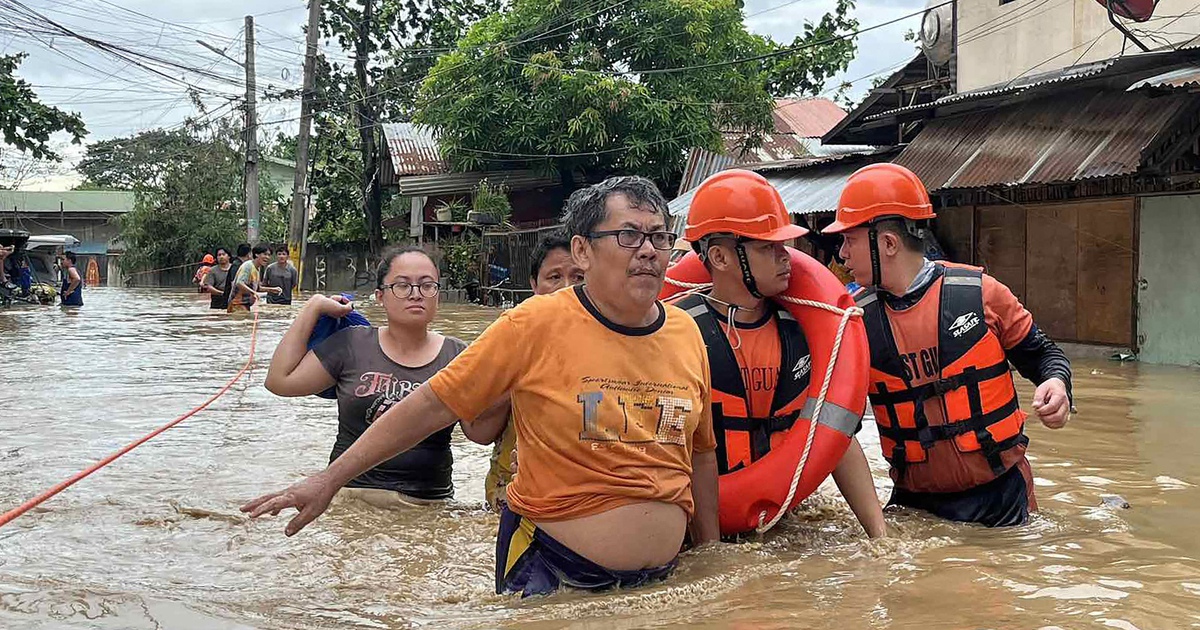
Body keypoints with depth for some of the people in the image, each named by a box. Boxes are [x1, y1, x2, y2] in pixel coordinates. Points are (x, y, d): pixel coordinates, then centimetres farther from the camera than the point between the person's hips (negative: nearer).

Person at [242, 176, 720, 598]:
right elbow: (431, 406, -11)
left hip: (663, 578, 5)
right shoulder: (535, 324, -14)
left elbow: (701, 453, 11)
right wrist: (330, 479, -12)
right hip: (547, 569, -4)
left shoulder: (686, 333, 0)